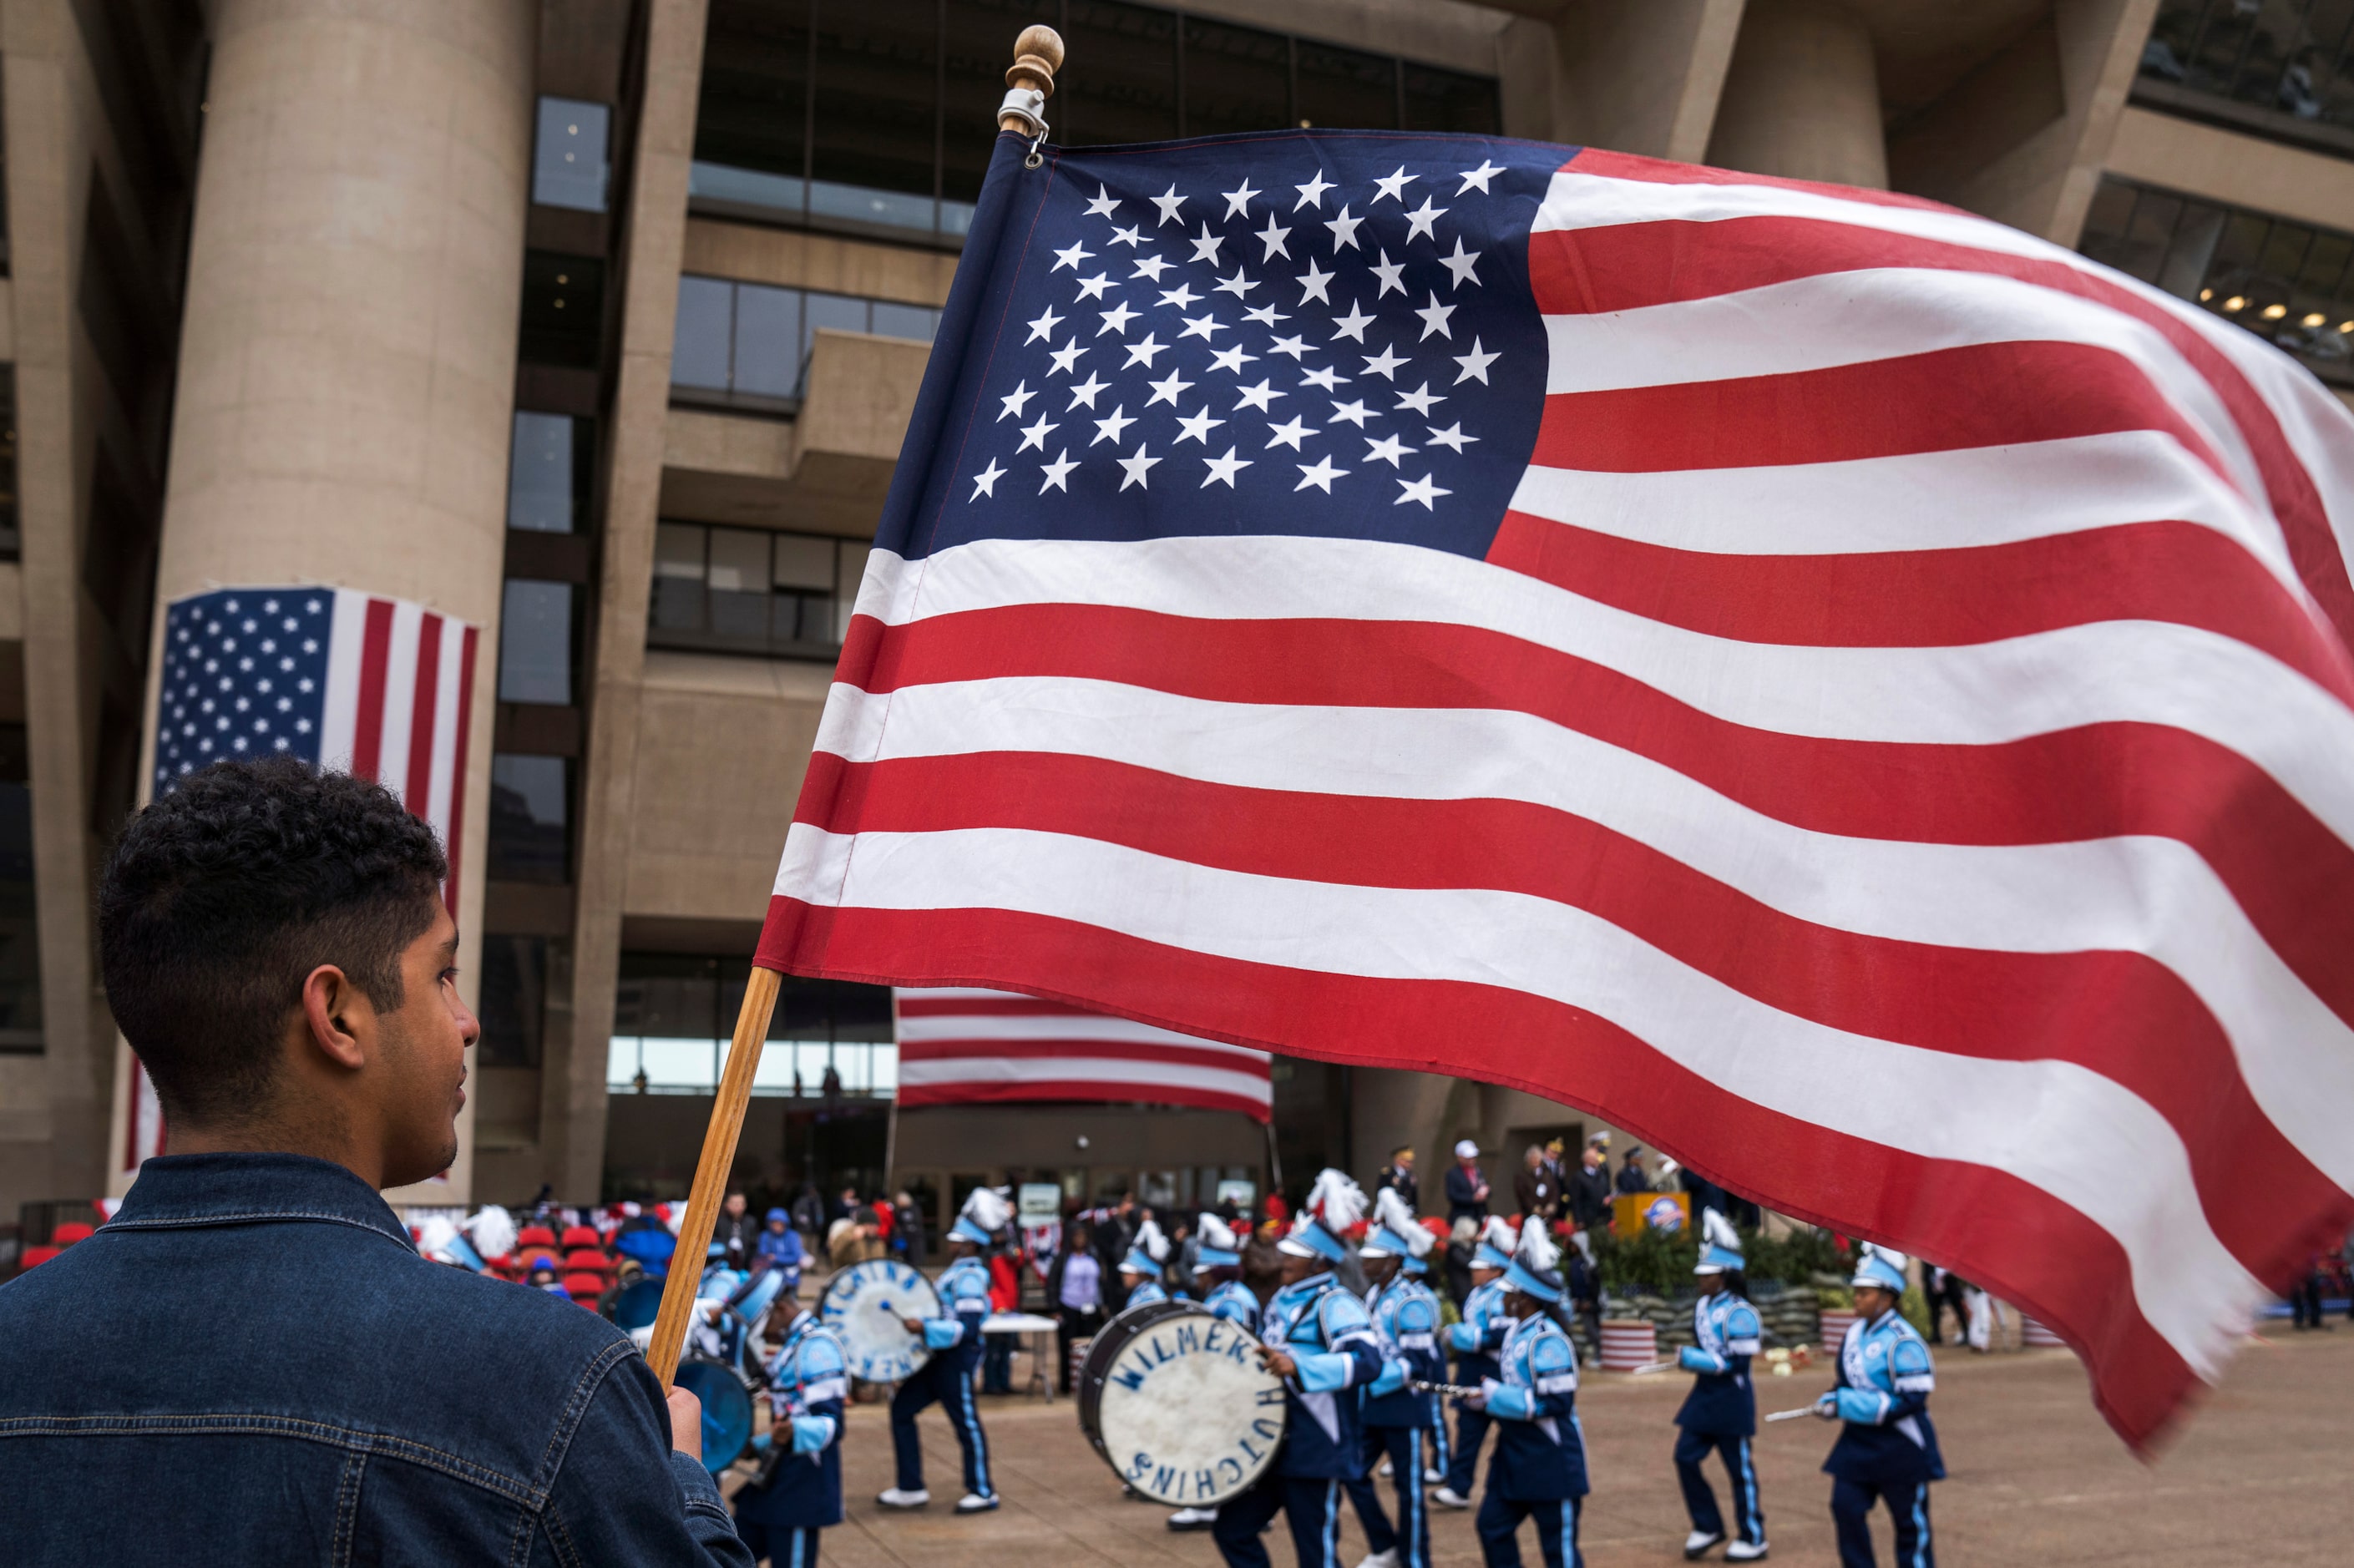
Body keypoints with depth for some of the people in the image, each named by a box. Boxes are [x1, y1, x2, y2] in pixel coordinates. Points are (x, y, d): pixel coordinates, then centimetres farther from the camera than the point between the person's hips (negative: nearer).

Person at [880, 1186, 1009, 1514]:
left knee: (967, 1423, 0)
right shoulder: (956, 1272, 12)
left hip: (957, 1360, -10)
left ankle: (983, 1492, 15)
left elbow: (967, 1329, -26)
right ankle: (910, 1489, 17)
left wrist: (925, 1328, -32)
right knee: (902, 1408, 11)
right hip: (939, 1357, 10)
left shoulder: (969, 1279, -18)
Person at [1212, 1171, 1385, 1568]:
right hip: (1270, 1446, 9)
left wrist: (1298, 1367, -42)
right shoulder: (1282, 1300, 11)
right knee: (1231, 1528, 13)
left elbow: (1368, 1361, -33)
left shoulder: (1335, 1305, -16)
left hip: (1316, 1453, -9)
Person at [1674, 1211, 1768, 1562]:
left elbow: (1738, 1362, -21)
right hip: (1704, 1395, 8)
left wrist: (1693, 1359, -23)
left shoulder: (1739, 1313, -17)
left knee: (1740, 1468, 3)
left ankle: (1753, 1539, 18)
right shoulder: (1703, 1306, 8)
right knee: (1685, 1457, 3)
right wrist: (1690, 1357, 2)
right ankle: (1707, 1526, 18)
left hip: (1732, 1400, -8)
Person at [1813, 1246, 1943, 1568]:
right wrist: (1832, 1401, -5)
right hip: (1858, 1442, 7)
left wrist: (1849, 1405, -24)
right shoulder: (1854, 1332, 5)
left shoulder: (1902, 1341, -19)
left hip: (1900, 1448, -7)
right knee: (1846, 1507, -1)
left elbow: (1911, 1399, -22)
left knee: (1911, 1523, 7)